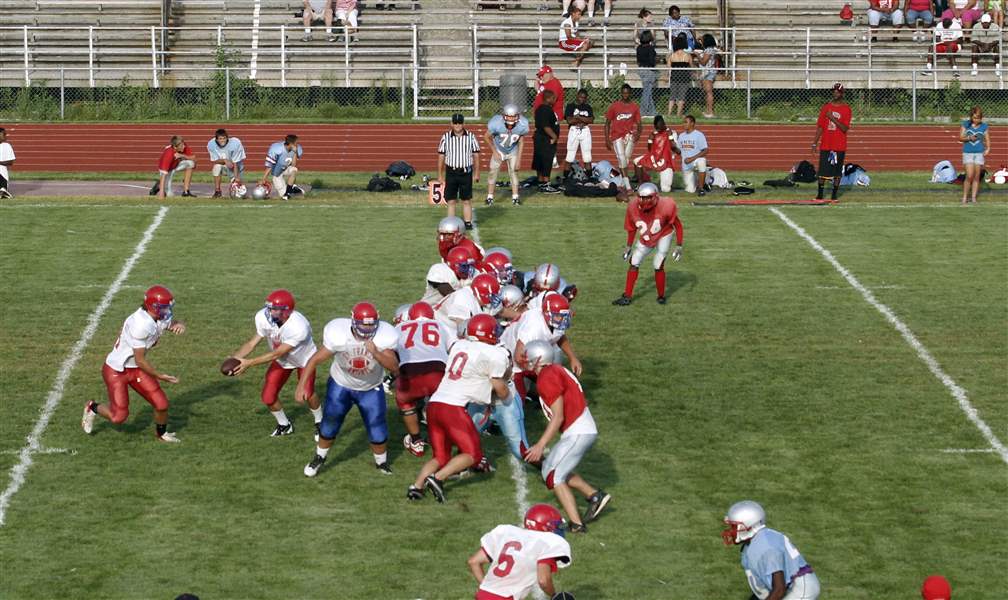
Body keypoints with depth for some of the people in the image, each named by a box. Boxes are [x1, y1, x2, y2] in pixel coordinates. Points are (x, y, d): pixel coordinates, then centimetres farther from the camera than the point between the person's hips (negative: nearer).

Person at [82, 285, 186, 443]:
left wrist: (179, 325, -16)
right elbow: (140, 360, -27)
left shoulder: (161, 318, -9)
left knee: (161, 404, 0)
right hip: (116, 370, -8)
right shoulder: (141, 325, -33)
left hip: (135, 369, 8)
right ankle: (93, 408, 28)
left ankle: (161, 433, 30)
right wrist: (160, 376, -22)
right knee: (119, 416, -3)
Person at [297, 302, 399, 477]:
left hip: (370, 389, 0)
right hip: (341, 385, 0)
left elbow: (394, 367, -33)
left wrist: (376, 353, -49)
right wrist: (302, 385, -24)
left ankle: (381, 462, 29)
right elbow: (316, 359, -21)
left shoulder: (383, 337, -29)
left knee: (377, 431, 0)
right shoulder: (339, 335, -31)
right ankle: (319, 458, 37)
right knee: (329, 425, 9)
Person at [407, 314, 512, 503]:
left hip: (434, 403, 7)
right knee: (473, 454, 5)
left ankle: (417, 486, -3)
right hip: (453, 407, -7)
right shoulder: (494, 355, -2)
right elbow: (500, 388, 6)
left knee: (440, 457, 16)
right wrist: (509, 397, 27)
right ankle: (437, 478, -12)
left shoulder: (459, 346, 15)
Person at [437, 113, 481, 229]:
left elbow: (476, 156, 7)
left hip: (466, 173, 0)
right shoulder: (446, 137, 1)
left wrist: (476, 173, 3)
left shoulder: (471, 137, 2)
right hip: (451, 173, 0)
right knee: (451, 201, 2)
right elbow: (441, 157, 5)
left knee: (467, 200, 4)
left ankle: (468, 223, 10)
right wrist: (440, 175, 3)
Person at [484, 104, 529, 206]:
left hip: (513, 151, 1)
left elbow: (521, 141, -10)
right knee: (493, 171, -3)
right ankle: (490, 197, 9)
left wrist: (518, 159, -9)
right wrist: (495, 152, -10)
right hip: (499, 150, -1)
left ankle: (515, 197, 15)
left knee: (514, 172, 4)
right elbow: (486, 137, -14)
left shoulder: (522, 124, -30)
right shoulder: (496, 123, -35)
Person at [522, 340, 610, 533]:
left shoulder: (547, 378, -16)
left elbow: (558, 416, -18)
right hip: (585, 430, 10)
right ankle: (595, 495, 16)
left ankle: (576, 524, -6)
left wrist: (540, 445, -16)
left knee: (554, 477, -3)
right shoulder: (556, 371, 15)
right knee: (550, 469, 19)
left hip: (578, 433, -10)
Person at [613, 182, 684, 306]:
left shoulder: (665, 207, -32)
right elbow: (631, 228, -3)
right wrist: (629, 246, 5)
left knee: (658, 267, -9)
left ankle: (661, 297, 11)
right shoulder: (633, 207, -22)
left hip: (663, 236, -4)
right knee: (634, 264, 1)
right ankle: (627, 296, 9)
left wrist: (679, 246, -18)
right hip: (645, 239, 4)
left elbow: (677, 225, -17)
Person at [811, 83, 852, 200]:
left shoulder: (846, 108, -3)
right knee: (822, 170, 2)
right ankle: (819, 194, 10)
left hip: (839, 146, -3)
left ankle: (834, 194, 9)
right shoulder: (826, 106, 8)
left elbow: (845, 128, -11)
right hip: (825, 145, 3)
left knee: (837, 171, 1)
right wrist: (815, 143, 6)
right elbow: (820, 126, 10)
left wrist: (833, 118, -20)